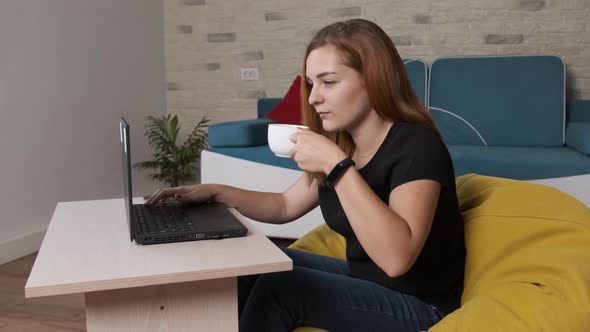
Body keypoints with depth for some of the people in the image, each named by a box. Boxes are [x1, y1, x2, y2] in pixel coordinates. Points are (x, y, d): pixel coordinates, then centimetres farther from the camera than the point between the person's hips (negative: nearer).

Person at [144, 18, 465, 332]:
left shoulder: (417, 146, -23)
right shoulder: (341, 142, 1)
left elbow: (397, 258, -36)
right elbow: (286, 206, 12)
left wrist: (337, 165, -35)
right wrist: (216, 192, 0)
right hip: (362, 279, 8)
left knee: (277, 289, -19)